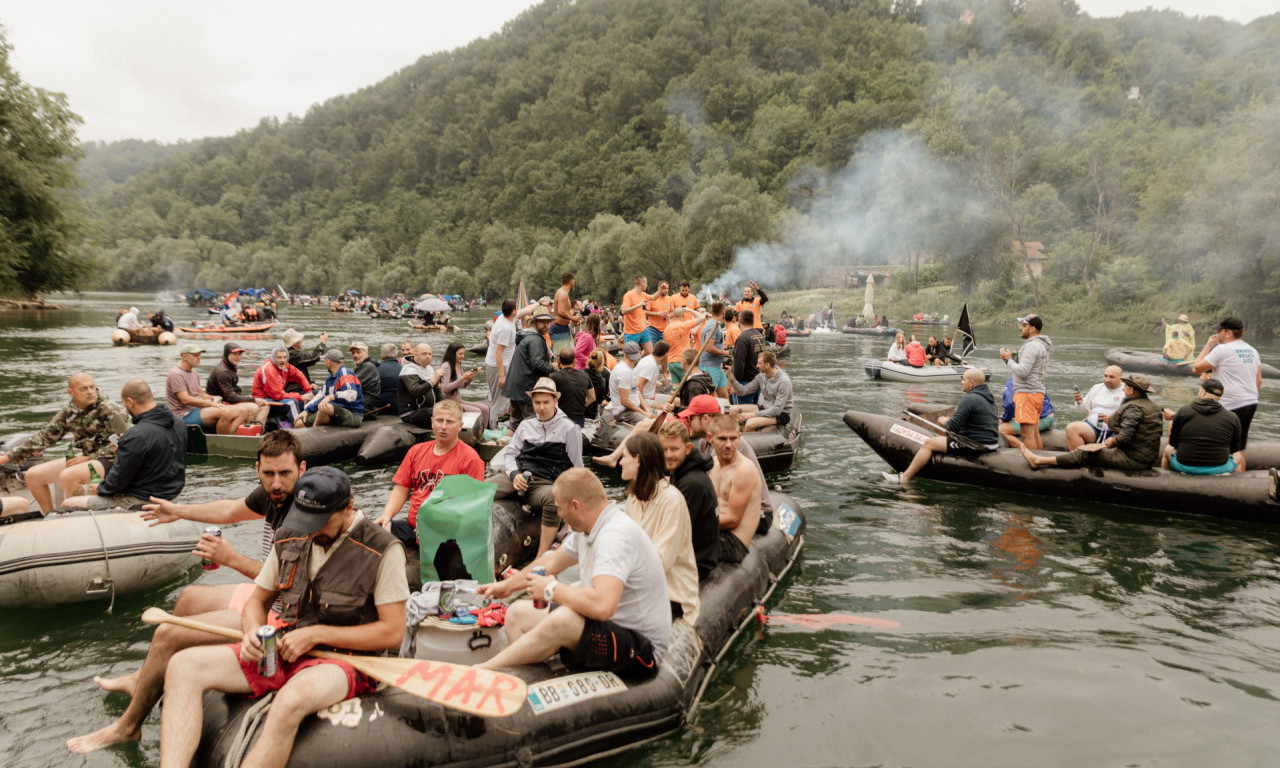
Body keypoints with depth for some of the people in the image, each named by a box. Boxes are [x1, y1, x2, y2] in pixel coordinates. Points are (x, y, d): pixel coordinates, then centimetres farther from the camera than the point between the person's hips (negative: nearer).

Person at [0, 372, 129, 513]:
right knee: (33, 475, 6)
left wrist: (90, 457, -16)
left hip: (109, 460, -8)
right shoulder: (68, 413, 6)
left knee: (67, 476, -33)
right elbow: (44, 437, 14)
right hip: (86, 457, 8)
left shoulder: (108, 409, -13)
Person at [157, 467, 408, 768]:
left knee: (291, 700, -40)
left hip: (344, 659, -6)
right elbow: (258, 600, 22)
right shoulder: (290, 541, 10)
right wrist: (253, 633, -3)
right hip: (283, 652, 7)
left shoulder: (383, 550, -10)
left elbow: (392, 632, -12)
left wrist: (315, 635, -13)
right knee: (184, 665, -11)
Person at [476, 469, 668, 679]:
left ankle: (481, 672, -19)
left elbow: (602, 606, -37)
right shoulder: (586, 529, 5)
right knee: (518, 613, 7)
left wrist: (552, 589, -20)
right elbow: (553, 562, 24)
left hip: (640, 649, -10)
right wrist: (508, 585, 35)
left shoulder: (616, 535, -25)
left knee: (562, 619, -33)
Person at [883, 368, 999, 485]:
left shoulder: (969, 399, -18)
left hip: (977, 446, -10)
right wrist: (950, 421, 13)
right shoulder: (989, 396, 14)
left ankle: (905, 477, 2)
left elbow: (953, 426, -21)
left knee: (929, 443, -3)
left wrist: (944, 421, 2)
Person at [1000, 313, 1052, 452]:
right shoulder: (1042, 346, 20)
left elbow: (1022, 371, -22)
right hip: (1038, 392, 11)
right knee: (1034, 432, 14)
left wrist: (1008, 359, -7)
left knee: (1027, 433, -10)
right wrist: (1012, 358, 15)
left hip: (1027, 393, -11)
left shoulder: (1032, 346, -14)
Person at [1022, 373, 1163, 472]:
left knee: (1085, 454, -7)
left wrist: (1113, 441, -5)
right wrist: (1114, 439, 9)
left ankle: (1038, 461, -6)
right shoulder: (1151, 405, 16)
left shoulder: (1134, 408, -17)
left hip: (1133, 460, -10)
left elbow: (1124, 438, -25)